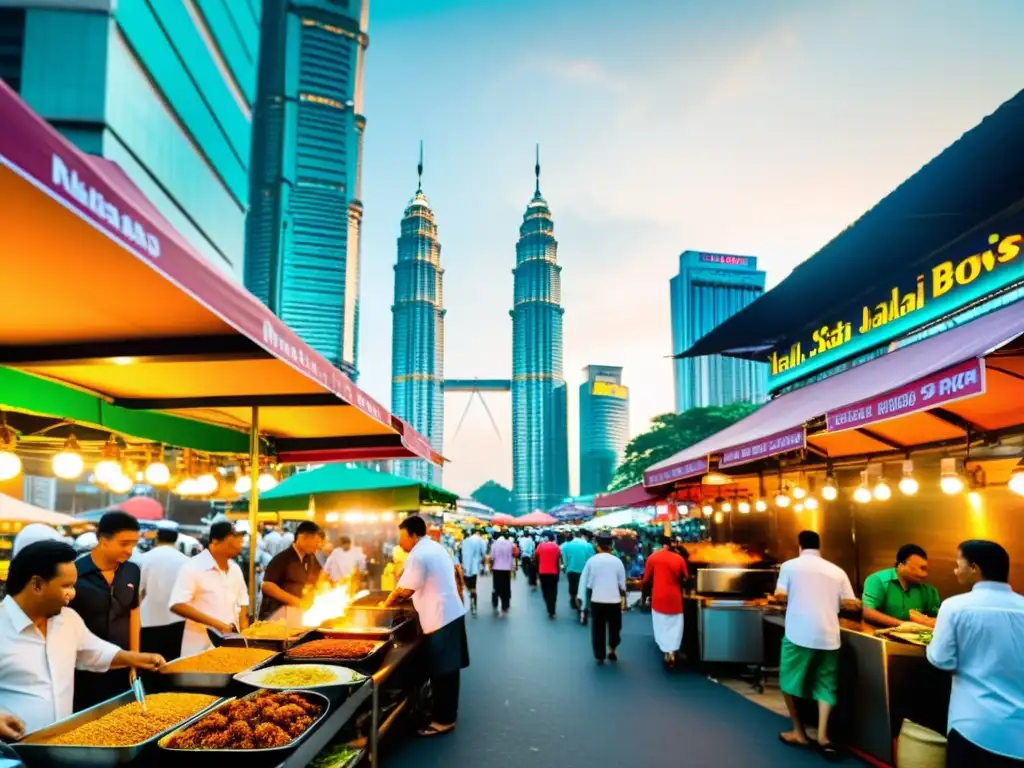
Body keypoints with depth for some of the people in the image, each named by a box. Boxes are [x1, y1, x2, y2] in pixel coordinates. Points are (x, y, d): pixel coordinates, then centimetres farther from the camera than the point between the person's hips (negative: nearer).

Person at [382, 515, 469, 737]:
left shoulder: (418, 555, -17)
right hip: (451, 614, 10)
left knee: (440, 672, -1)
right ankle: (448, 714, 25)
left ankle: (443, 720, 7)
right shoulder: (435, 548, 13)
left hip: (439, 619, -10)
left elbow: (405, 590, -14)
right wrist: (398, 598, 17)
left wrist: (388, 602, 5)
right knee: (447, 669, 16)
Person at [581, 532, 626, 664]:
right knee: (614, 627, 19)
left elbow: (586, 583, 2)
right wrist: (623, 596, 20)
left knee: (598, 629, 13)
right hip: (614, 600, 0)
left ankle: (600, 656, 16)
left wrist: (587, 601, 17)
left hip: (596, 600, 1)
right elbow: (622, 584, 2)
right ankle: (611, 650, 11)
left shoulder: (592, 561, -5)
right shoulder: (617, 561, -6)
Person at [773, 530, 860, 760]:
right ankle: (822, 735, 0)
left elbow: (780, 596, -4)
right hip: (828, 635, 3)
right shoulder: (837, 571, 9)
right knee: (825, 685, 12)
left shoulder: (790, 565, 2)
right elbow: (851, 604, 6)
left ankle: (799, 732, 18)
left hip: (799, 634, -3)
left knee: (790, 682, 13)